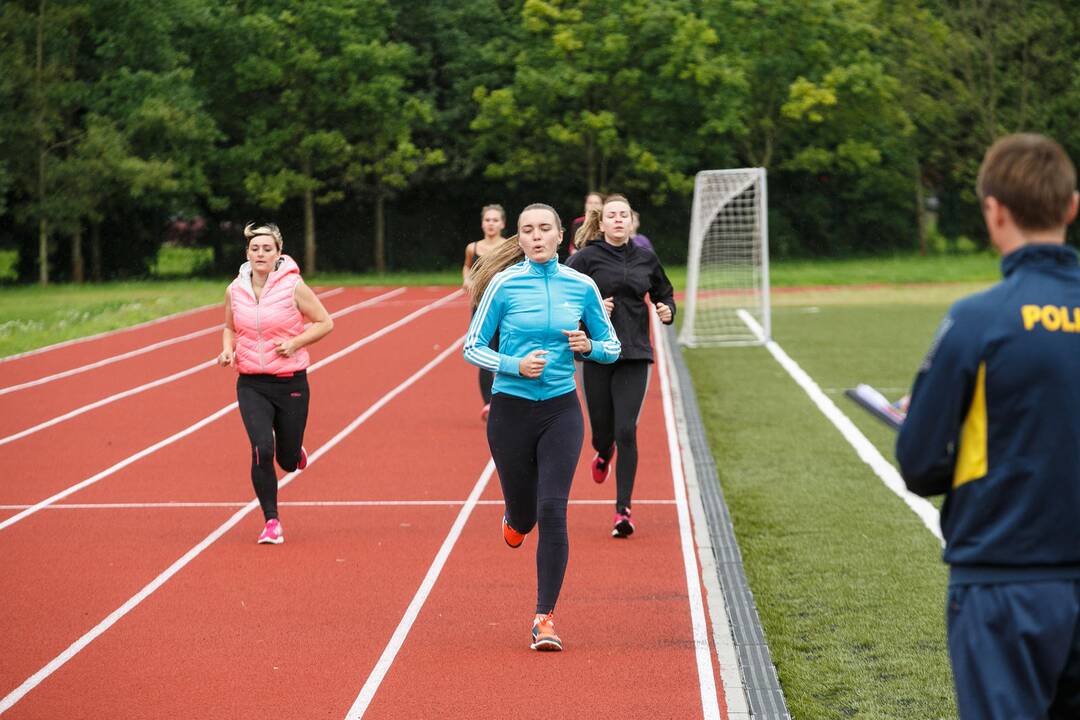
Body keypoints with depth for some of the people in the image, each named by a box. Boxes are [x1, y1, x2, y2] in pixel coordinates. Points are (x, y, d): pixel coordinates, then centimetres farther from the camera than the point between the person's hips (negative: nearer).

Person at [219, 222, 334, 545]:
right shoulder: (235, 290, 1)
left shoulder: (293, 286, -9)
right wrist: (227, 349, -2)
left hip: (291, 383, -1)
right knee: (262, 449, -18)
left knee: (288, 461, 6)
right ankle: (271, 522, -5)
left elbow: (325, 323, -2)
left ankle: (296, 452, 46)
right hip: (251, 384, 1)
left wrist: (295, 343, -16)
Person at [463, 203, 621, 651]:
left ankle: (545, 617, -3)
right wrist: (516, 366, -17)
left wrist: (588, 347, -12)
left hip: (560, 411, 0)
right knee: (524, 514, 8)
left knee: (552, 511, -12)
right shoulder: (504, 284, -5)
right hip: (511, 410, 0)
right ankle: (514, 520, 49)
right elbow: (472, 348, -2)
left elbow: (612, 347, 10)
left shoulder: (581, 286, 0)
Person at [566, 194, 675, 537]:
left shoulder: (646, 258, 7)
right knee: (603, 429, 7)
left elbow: (664, 294, 21)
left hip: (634, 355, 1)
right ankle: (604, 453, 48)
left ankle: (623, 510, -5)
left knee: (626, 431, -10)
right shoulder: (586, 258, -2)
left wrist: (667, 311, 0)